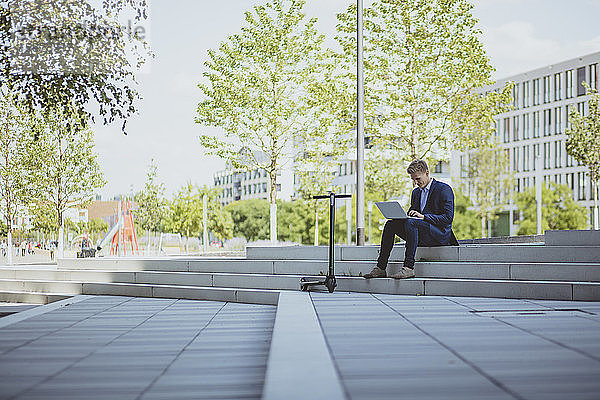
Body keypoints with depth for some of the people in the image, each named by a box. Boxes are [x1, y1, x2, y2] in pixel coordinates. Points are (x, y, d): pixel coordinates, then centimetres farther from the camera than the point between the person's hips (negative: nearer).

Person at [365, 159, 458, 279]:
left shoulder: (444, 189, -5)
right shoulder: (416, 192, 19)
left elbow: (448, 218, -13)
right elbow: (411, 214, 20)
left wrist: (423, 216, -21)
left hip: (439, 236, -7)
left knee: (411, 223, -32)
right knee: (390, 224, -10)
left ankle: (409, 267, -37)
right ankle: (380, 268, -15)